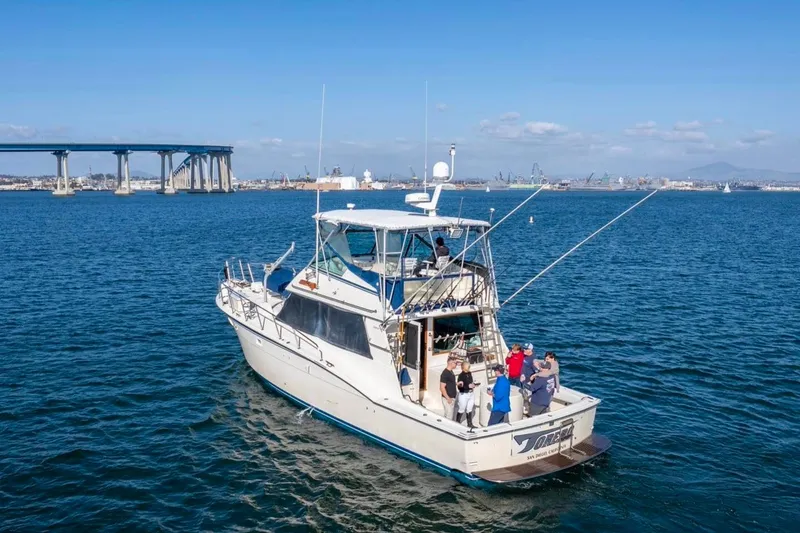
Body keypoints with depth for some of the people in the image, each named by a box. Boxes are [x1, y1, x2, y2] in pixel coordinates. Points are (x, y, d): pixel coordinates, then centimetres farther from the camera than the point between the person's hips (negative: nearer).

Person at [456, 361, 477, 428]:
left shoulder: (470, 373, 4)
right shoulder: (461, 375, -18)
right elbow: (460, 387, -23)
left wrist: (474, 384, 0)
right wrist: (468, 386, -28)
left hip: (471, 393, 7)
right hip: (463, 394, -7)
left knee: (469, 410, 16)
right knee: (461, 410, 7)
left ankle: (469, 424, 27)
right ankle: (457, 423, 24)